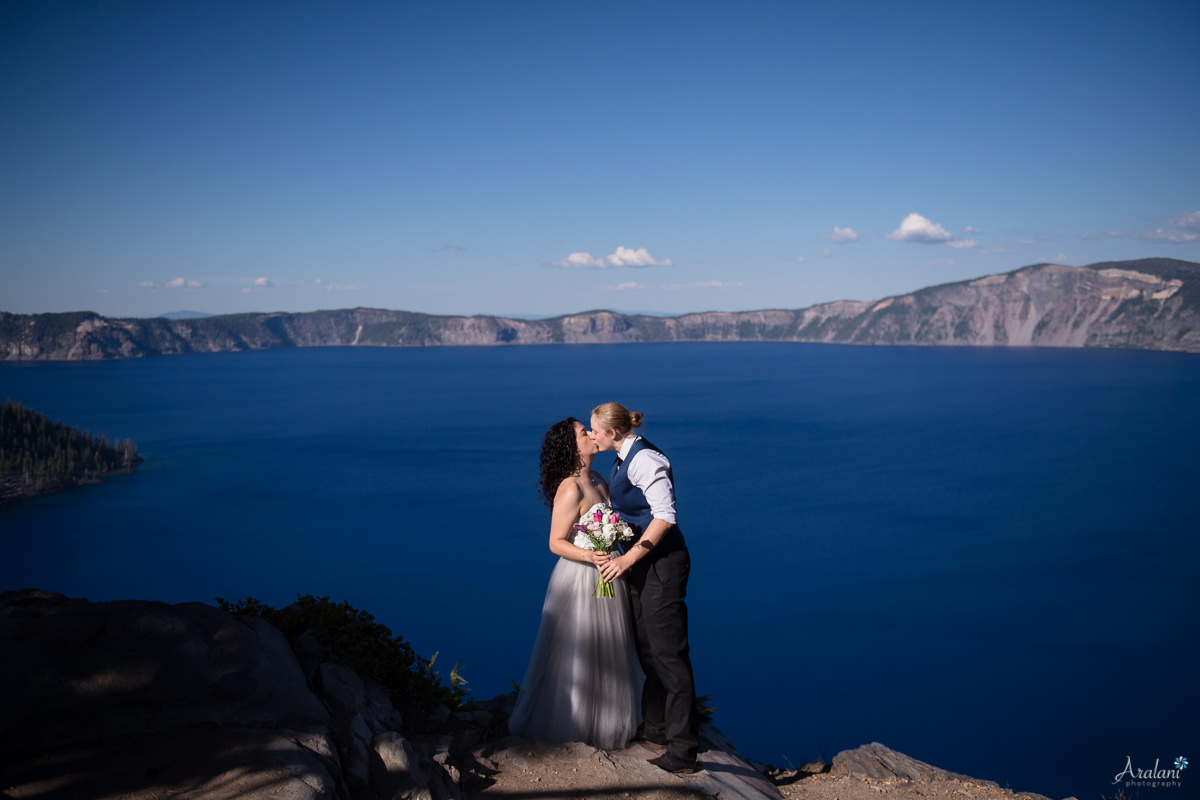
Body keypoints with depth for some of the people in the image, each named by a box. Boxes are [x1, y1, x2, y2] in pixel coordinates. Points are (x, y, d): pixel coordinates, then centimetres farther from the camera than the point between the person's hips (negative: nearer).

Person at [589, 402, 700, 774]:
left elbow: (665, 516, -24)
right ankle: (655, 730, 33)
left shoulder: (644, 459, -18)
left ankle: (682, 751, 0)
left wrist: (628, 559, -23)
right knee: (647, 649, 18)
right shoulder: (624, 459, 12)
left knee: (668, 653, -6)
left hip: (661, 562, -10)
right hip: (640, 562, 10)